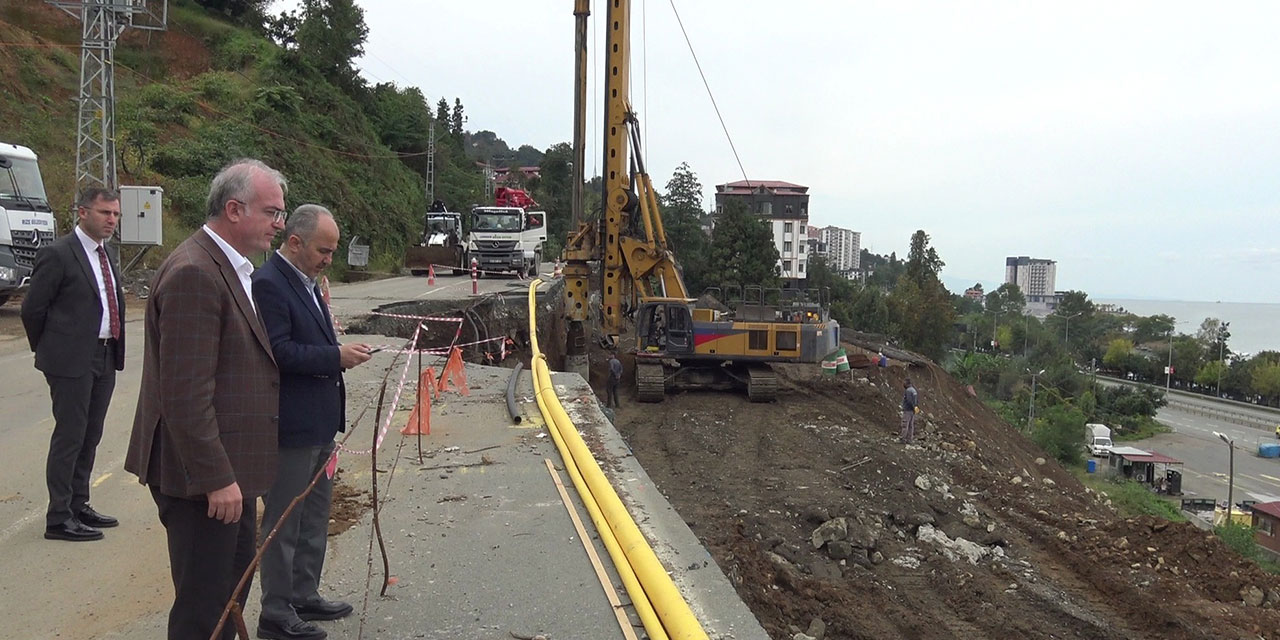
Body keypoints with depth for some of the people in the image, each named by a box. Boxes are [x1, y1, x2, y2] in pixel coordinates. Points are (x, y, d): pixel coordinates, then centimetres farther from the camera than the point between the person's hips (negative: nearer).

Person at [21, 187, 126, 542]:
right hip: (73, 360, -8)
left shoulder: (109, 254, 13)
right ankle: (59, 518, 7)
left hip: (106, 357, 8)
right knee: (69, 436, -2)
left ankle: (79, 505, 27)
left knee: (90, 436, 15)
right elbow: (32, 309, -8)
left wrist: (115, 348, 14)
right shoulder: (57, 254, -11)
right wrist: (48, 351, 2)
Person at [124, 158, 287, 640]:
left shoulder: (230, 267, 12)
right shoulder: (194, 274, -20)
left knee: (236, 577, 22)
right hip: (202, 474, -10)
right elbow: (185, 392, -24)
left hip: (228, 466, 10)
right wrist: (216, 478, -22)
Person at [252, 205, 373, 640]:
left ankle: (305, 596, 33)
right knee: (283, 523, 3)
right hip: (290, 427, -10)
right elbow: (278, 352, -24)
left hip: (318, 424, 10)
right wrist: (336, 356, -22)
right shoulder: (268, 284, -17)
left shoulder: (306, 282, 13)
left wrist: (341, 353, 5)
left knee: (315, 519, 19)